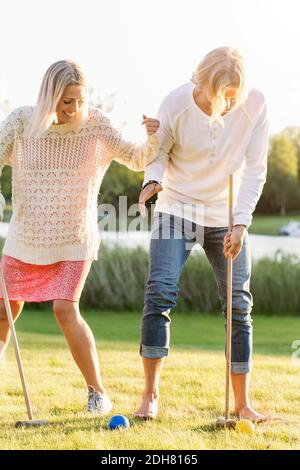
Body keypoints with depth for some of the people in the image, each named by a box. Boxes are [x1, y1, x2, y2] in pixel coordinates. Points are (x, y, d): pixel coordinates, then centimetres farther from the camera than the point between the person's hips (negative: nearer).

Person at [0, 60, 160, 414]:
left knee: (65, 309, -18)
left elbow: (137, 160, -2)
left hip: (74, 241, -3)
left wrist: (154, 138, -22)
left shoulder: (95, 125, -9)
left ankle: (98, 392, -5)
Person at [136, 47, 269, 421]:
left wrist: (240, 223, -18)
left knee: (239, 303, -1)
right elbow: (159, 151, -4)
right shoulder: (177, 103, -17)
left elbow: (255, 169, -10)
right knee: (160, 292, -16)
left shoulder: (254, 105, -14)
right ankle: (150, 396, -8)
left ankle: (242, 403, 9)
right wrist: (153, 180, -26)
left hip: (227, 218, 2)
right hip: (177, 209, -2)